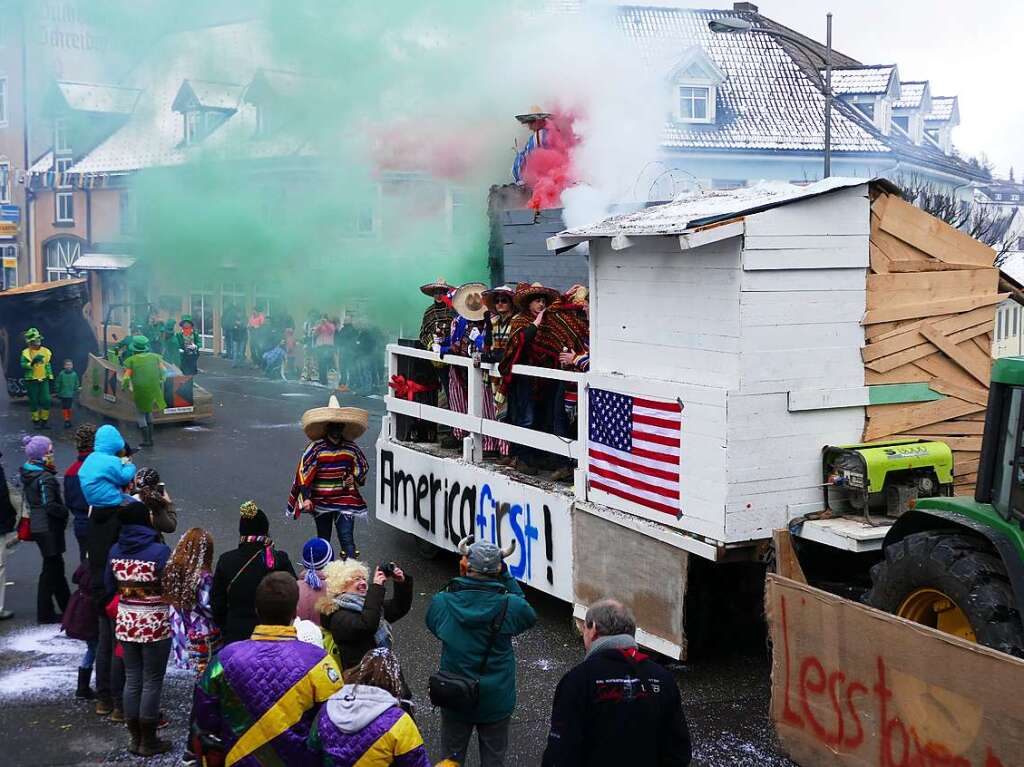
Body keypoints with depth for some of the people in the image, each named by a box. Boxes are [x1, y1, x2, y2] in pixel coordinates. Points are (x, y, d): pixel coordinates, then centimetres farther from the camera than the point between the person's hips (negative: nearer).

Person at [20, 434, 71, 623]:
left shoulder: (28, 474, 8)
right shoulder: (45, 478, -20)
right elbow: (50, 506, -25)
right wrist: (66, 511, -9)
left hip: (38, 526, 9)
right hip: (48, 528, -9)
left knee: (56, 565, 17)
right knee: (51, 568, 0)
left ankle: (67, 606, 27)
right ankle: (45, 613, 6)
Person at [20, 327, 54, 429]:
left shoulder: (45, 351, 9)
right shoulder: (26, 353, -6)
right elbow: (23, 365, -14)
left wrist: (50, 376, 15)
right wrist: (32, 362, -28)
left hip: (43, 380, 4)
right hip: (32, 381, -4)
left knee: (46, 400, -3)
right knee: (34, 402, 3)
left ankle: (44, 420, 9)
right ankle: (35, 421, 14)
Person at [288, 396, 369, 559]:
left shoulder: (351, 448, 0)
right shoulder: (315, 448, -10)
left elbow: (363, 468, 15)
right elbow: (304, 473, -10)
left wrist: (354, 479, -4)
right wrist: (305, 498, -16)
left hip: (345, 502, 0)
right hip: (321, 502, 0)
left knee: (347, 539, -9)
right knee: (323, 540, 15)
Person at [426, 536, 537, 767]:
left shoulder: (442, 602, -17)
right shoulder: (508, 605, -21)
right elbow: (530, 614, 3)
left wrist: (462, 578, 3)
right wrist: (506, 576, 0)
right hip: (496, 701, -1)